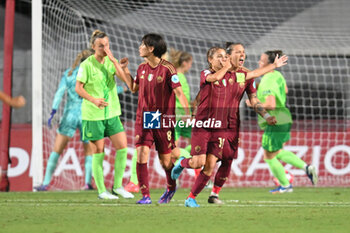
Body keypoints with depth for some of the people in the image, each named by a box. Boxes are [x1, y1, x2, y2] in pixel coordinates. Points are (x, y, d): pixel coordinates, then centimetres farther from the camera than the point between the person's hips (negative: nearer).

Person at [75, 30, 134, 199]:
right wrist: (93, 100, -23)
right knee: (98, 152, 0)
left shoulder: (110, 62, 5)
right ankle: (101, 191, 10)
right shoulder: (87, 65, -8)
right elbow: (78, 88, -9)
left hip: (112, 112, 5)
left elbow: (125, 79, -8)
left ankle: (117, 186, 11)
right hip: (93, 115, -5)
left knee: (122, 147, -2)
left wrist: (114, 60, -16)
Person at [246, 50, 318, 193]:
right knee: (277, 153, 25)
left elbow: (271, 105, -31)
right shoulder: (277, 75, 6)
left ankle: (285, 186, 19)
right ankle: (306, 167, 15)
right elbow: (285, 90, 26)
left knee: (269, 157, 8)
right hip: (284, 118, 10)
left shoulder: (267, 83, -23)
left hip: (275, 122, -10)